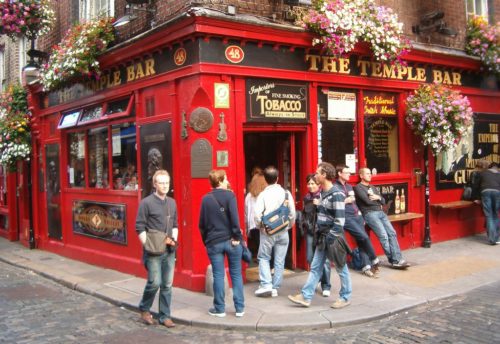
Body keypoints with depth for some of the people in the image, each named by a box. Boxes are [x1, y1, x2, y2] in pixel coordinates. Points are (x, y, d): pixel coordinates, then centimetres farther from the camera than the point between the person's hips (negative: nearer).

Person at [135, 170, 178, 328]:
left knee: (167, 285, 8)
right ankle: (144, 309, 19)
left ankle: (164, 316, 19)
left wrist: (174, 240, 3)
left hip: (169, 250, 5)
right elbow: (140, 228, -7)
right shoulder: (146, 203, -7)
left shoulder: (172, 203, 11)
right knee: (155, 282, -7)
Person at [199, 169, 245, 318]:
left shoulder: (205, 199, 3)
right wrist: (237, 237, -9)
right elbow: (234, 218, -14)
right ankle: (239, 308, 13)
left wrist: (206, 240, 14)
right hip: (230, 241, -2)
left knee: (218, 276, 7)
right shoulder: (229, 195, -6)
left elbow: (202, 224, 5)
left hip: (214, 242, 2)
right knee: (236, 274, 8)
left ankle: (219, 309, 13)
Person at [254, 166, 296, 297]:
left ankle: (266, 285, -2)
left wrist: (260, 226, 2)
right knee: (279, 261, 9)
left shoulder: (263, 194, -8)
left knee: (263, 257, 11)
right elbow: (292, 213, -1)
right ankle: (275, 287, 12)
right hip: (283, 232, 2)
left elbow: (258, 214, -15)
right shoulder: (286, 192, -1)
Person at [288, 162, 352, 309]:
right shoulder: (322, 192, 10)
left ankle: (345, 298, 20)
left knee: (341, 269, 7)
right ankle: (306, 297, 13)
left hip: (333, 238, -9)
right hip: (322, 237, 9)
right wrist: (318, 231, 14)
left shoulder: (336, 194, -17)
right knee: (315, 267, 9)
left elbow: (340, 219, -20)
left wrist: (332, 239, -19)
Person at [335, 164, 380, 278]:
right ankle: (374, 260, -1)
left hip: (357, 216, 7)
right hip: (346, 217, -7)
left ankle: (366, 267, -4)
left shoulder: (349, 186, 21)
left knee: (361, 240, -3)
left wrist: (359, 212, 16)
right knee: (364, 237, -17)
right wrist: (345, 201, -10)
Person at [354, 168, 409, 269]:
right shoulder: (358, 188, 2)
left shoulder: (373, 188, 26)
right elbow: (367, 201, -11)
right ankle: (394, 260, -12)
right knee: (383, 235, -19)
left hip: (381, 213, 7)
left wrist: (378, 197, -2)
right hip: (369, 214, -7)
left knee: (392, 233, -11)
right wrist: (378, 202, 7)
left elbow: (383, 201, 20)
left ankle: (397, 259, -16)